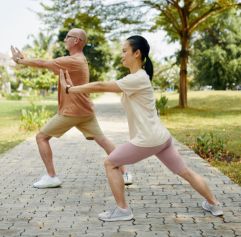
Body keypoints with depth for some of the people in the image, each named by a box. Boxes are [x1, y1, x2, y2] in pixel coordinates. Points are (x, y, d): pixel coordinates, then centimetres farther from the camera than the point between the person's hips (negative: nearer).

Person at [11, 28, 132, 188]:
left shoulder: (72, 61, -16)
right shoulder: (79, 59, 15)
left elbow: (43, 64, -13)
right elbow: (49, 65, 15)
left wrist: (20, 60, 1)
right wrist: (25, 59, 9)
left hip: (71, 112, -9)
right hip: (85, 111, 9)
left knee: (41, 137, 2)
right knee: (103, 141, 8)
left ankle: (51, 177, 4)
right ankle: (125, 173, 5)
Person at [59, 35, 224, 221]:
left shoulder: (137, 78, -17)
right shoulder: (137, 77, 13)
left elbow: (101, 86, -18)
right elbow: (104, 86, 12)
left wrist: (69, 89, -10)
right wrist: (74, 87, 7)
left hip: (148, 140, -10)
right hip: (160, 136, 10)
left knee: (111, 164, 3)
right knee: (186, 172, 17)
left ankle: (122, 210, 8)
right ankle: (214, 204, 28)